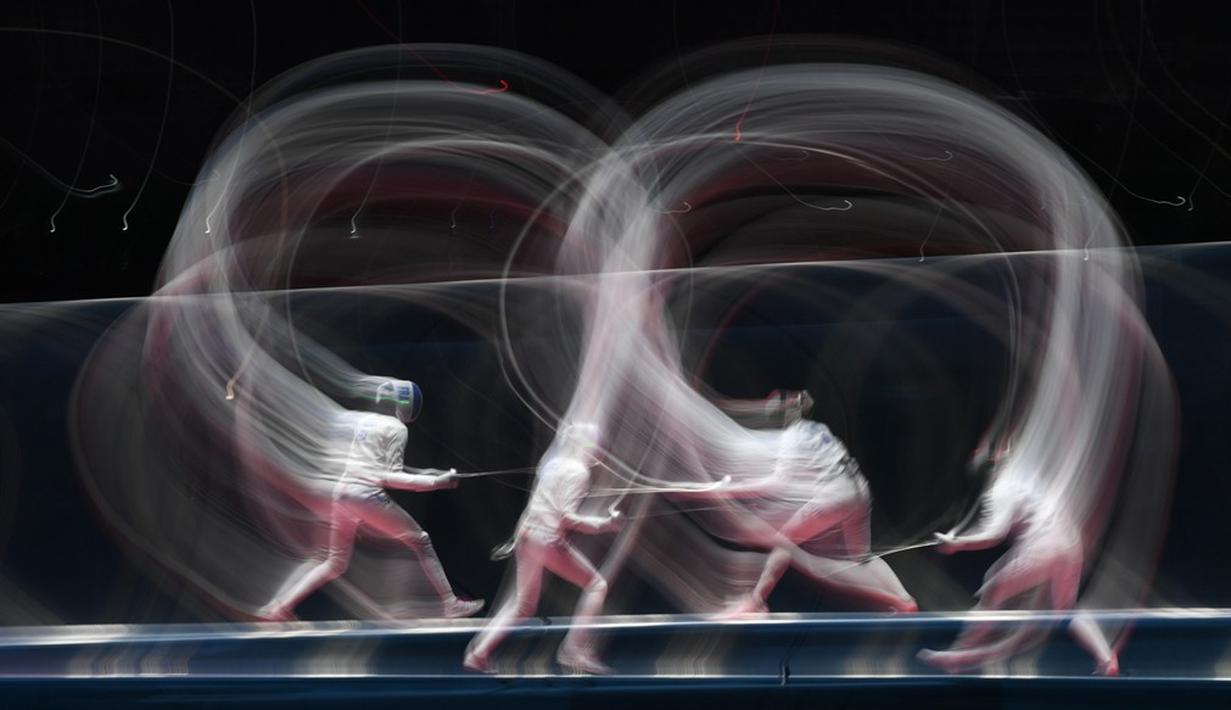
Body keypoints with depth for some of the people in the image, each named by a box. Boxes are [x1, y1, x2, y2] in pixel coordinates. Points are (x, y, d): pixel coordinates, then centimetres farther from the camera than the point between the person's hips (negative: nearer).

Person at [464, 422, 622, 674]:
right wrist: (604, 524, -13)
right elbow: (567, 518, -19)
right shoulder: (578, 471, -11)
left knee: (523, 605, 17)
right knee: (597, 585, 6)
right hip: (549, 540, -8)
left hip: (527, 534, 8)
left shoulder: (553, 463, 14)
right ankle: (575, 649, 0)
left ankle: (479, 653, 9)